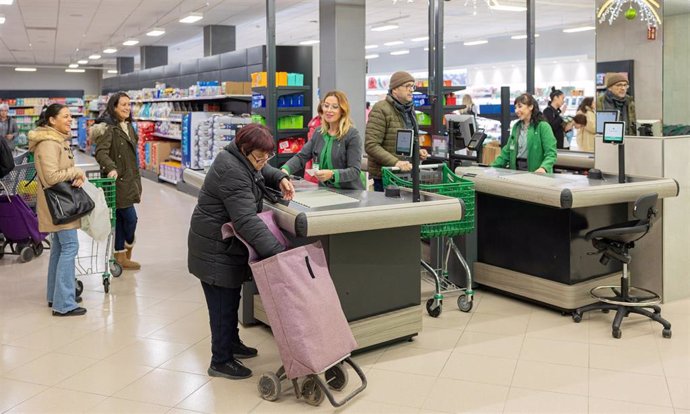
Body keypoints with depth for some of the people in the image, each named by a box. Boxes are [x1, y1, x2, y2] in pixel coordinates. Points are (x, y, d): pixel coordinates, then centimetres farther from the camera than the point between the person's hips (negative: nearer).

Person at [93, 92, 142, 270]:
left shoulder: (127, 126, 15)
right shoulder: (108, 127, -12)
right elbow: (101, 152, -23)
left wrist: (137, 181, 23)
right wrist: (111, 168, -41)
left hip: (128, 180, 8)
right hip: (117, 180, -8)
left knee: (120, 219, 11)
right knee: (130, 218, -4)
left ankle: (121, 256, 18)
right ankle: (127, 252, 18)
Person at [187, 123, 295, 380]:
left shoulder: (243, 159, 2)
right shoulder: (232, 173, -29)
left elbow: (263, 172, 23)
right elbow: (247, 221, -37)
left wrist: (280, 178, 0)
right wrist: (277, 252, -41)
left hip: (226, 244, 10)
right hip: (216, 249, -10)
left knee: (231, 298, 22)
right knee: (223, 303, -1)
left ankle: (231, 343, 39)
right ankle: (221, 361, 11)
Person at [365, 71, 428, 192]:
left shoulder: (409, 109, 13)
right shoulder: (381, 110, -13)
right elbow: (371, 145, -20)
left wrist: (417, 151, 6)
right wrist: (395, 162, -28)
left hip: (406, 173, 7)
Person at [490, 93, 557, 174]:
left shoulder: (543, 126, -5)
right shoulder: (516, 127, 15)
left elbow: (551, 153, -12)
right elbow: (507, 151, 17)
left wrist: (544, 168, -30)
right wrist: (493, 167, 6)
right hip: (517, 169, 4)